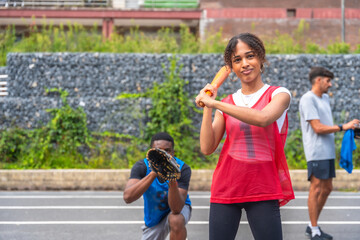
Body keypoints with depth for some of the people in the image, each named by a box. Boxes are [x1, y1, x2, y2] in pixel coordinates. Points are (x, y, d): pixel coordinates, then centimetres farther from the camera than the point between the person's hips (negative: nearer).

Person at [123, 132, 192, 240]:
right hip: (153, 218, 3)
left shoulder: (182, 169, -28)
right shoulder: (141, 167, -24)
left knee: (176, 220, -37)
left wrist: (172, 183, -55)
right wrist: (153, 173, -49)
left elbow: (176, 209, -37)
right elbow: (127, 197, -41)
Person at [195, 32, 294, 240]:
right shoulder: (226, 104, 11)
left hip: (263, 191, -3)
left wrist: (214, 103, -19)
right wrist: (207, 108, -4)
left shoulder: (278, 94, 1)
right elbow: (207, 148, 3)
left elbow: (263, 118, -22)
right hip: (226, 189, 3)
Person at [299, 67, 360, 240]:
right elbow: (318, 128, -17)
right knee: (316, 189, -5)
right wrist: (343, 127, -15)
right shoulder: (308, 99, -11)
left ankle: (312, 226, 22)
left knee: (326, 189, 12)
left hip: (328, 152, 9)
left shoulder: (325, 98, 18)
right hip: (316, 152, -9)